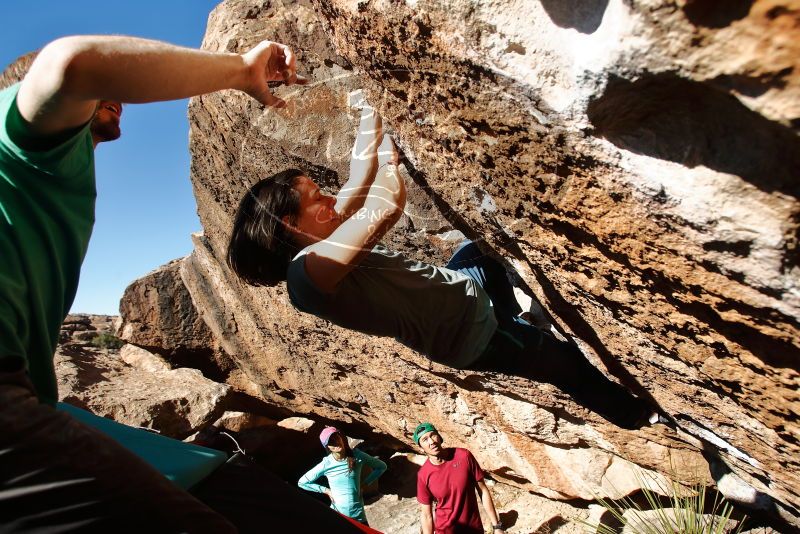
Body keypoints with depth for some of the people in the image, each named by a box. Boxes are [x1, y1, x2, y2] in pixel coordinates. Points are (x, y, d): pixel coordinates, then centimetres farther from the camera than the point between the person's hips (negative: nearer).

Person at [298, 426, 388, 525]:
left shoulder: (357, 456, -12)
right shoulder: (326, 464, -14)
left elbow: (381, 467, 2)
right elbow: (302, 482, -3)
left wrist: (364, 484, -4)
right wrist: (326, 491, -6)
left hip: (358, 514, 1)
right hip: (337, 514, -1)